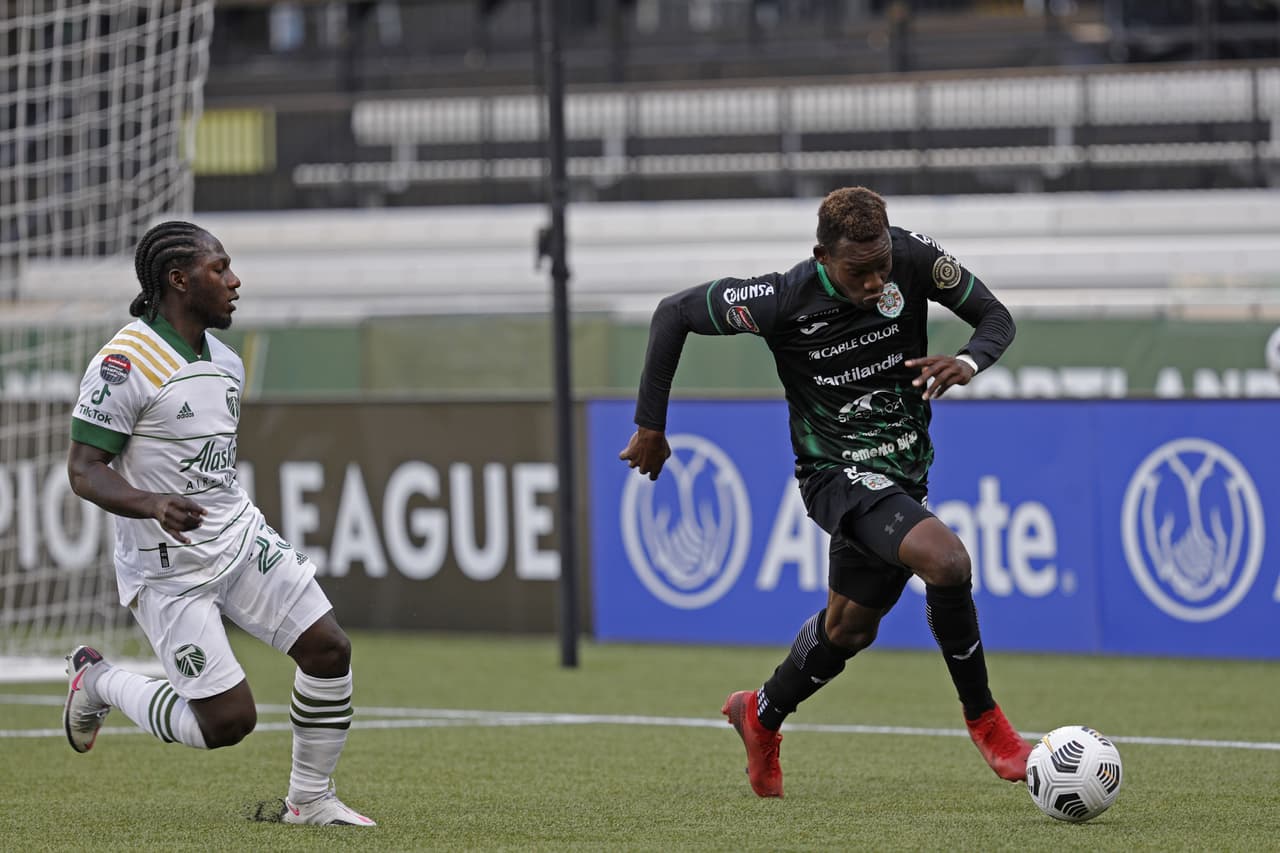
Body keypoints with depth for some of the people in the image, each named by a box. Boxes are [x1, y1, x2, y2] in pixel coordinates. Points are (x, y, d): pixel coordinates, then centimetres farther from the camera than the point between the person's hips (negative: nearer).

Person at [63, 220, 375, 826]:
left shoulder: (226, 363, 9)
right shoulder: (125, 363, -17)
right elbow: (84, 470, -19)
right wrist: (152, 505, -35)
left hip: (240, 536, 8)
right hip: (169, 566, -8)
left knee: (328, 646, -6)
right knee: (228, 720, -9)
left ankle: (309, 799, 11)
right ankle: (97, 683, 17)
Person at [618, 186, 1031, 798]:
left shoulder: (913, 258, -13)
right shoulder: (784, 299, -22)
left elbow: (996, 318, -1)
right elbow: (673, 313, -9)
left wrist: (969, 362, -25)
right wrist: (651, 426, -5)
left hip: (903, 471, 5)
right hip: (836, 470, -5)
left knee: (850, 627, 17)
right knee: (945, 559, -29)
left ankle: (761, 717, 45)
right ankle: (983, 720, -11)